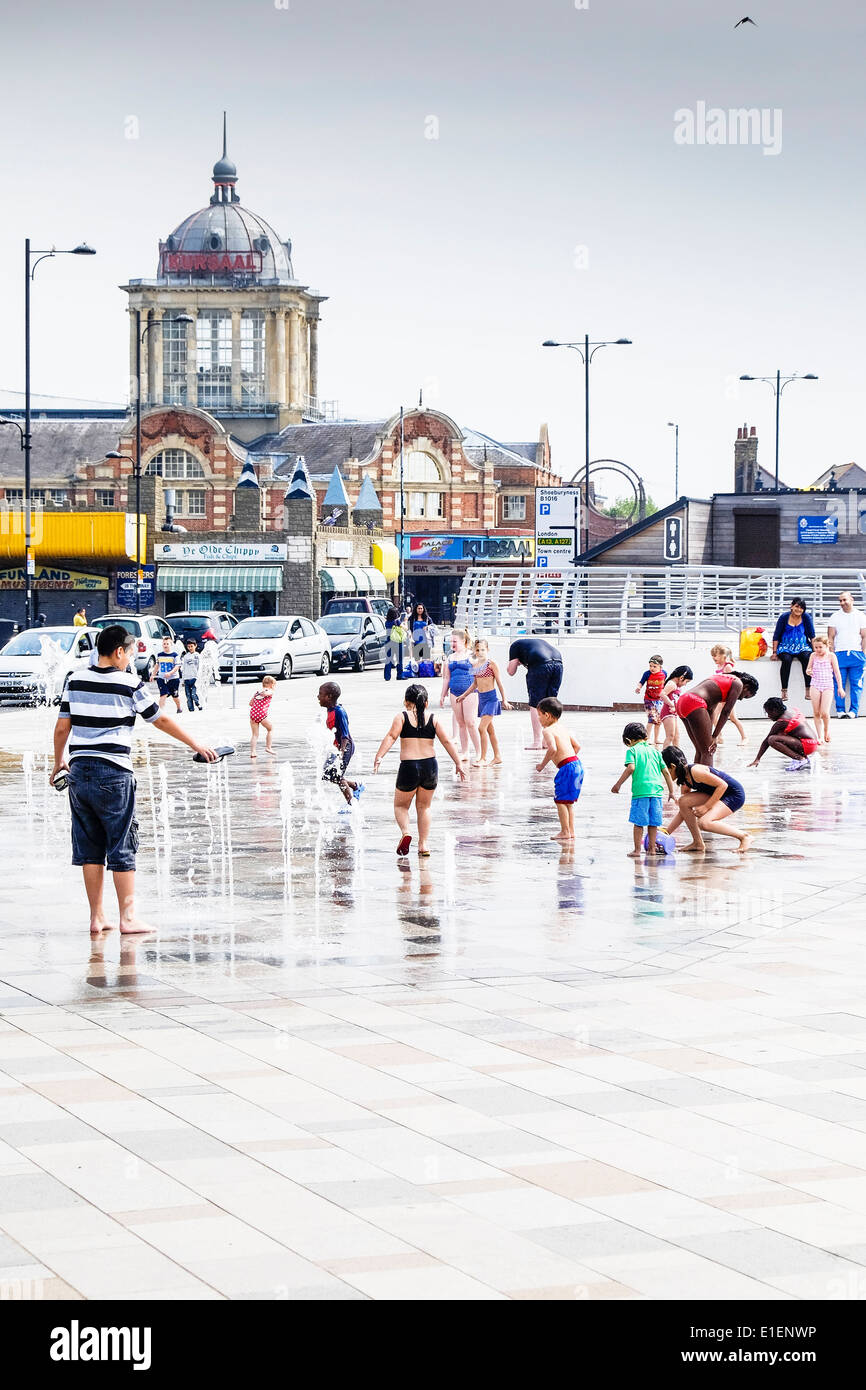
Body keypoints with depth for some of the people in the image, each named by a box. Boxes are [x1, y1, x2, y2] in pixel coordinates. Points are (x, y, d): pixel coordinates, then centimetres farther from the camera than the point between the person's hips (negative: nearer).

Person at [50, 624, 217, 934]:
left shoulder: (76, 680, 6)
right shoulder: (129, 684, -6)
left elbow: (62, 727, 8)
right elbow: (161, 720, 1)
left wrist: (58, 762, 23)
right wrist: (196, 745, 12)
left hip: (79, 771, 5)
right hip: (113, 774, -5)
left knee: (89, 848, 9)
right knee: (122, 848, 2)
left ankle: (97, 917, 12)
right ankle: (127, 917, 5)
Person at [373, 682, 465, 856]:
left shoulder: (402, 717, 1)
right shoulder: (433, 719, 8)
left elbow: (391, 737, -13)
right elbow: (446, 741, 4)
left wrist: (379, 757, -18)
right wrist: (458, 763, 7)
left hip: (409, 767, -2)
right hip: (430, 766, 2)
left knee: (400, 805, 16)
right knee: (424, 806, 19)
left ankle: (405, 832, -11)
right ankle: (424, 845, 14)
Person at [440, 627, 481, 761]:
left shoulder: (470, 656, -2)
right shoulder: (450, 658, 15)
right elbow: (447, 678, 21)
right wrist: (442, 695, 20)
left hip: (469, 691, -6)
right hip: (454, 693, 6)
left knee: (470, 722, -11)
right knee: (460, 723, 7)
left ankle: (478, 753, -6)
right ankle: (464, 752, 11)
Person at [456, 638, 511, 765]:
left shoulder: (491, 664, -9)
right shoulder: (475, 665, 10)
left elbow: (499, 682, -5)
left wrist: (504, 700, -4)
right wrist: (464, 695, 27)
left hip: (491, 697, -7)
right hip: (481, 698, 7)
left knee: (482, 728, -14)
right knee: (490, 729, 11)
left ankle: (483, 758, -9)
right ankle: (497, 756, 19)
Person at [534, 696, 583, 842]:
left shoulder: (547, 730, -8)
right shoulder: (564, 728, 18)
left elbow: (553, 749, -23)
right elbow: (577, 746, 18)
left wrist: (543, 764, -12)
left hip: (566, 767, -9)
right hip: (577, 764, 9)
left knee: (560, 800, 0)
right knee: (568, 801, 17)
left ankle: (565, 832, 2)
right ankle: (570, 832, 20)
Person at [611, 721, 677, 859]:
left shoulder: (632, 750, 2)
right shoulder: (654, 751, 16)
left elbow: (630, 768, -13)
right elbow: (666, 771, 15)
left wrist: (618, 784, -8)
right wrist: (671, 791, 20)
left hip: (640, 790, -4)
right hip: (656, 790, 4)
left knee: (638, 822, 2)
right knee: (653, 822, 12)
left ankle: (637, 850, 3)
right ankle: (652, 848, 16)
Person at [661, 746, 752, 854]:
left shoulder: (695, 771, -24)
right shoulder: (685, 777, 5)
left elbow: (722, 785, -24)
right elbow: (683, 810, 14)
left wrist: (706, 806, -20)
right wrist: (668, 831, 9)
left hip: (735, 795, -9)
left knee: (704, 823, -27)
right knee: (683, 802, -7)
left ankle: (744, 837, -11)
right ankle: (698, 843, 2)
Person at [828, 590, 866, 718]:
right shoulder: (835, 617, 10)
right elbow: (831, 637, 8)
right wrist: (832, 654, -2)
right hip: (840, 654, 0)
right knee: (839, 683, -6)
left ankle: (854, 710, -1)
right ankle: (840, 710, -2)